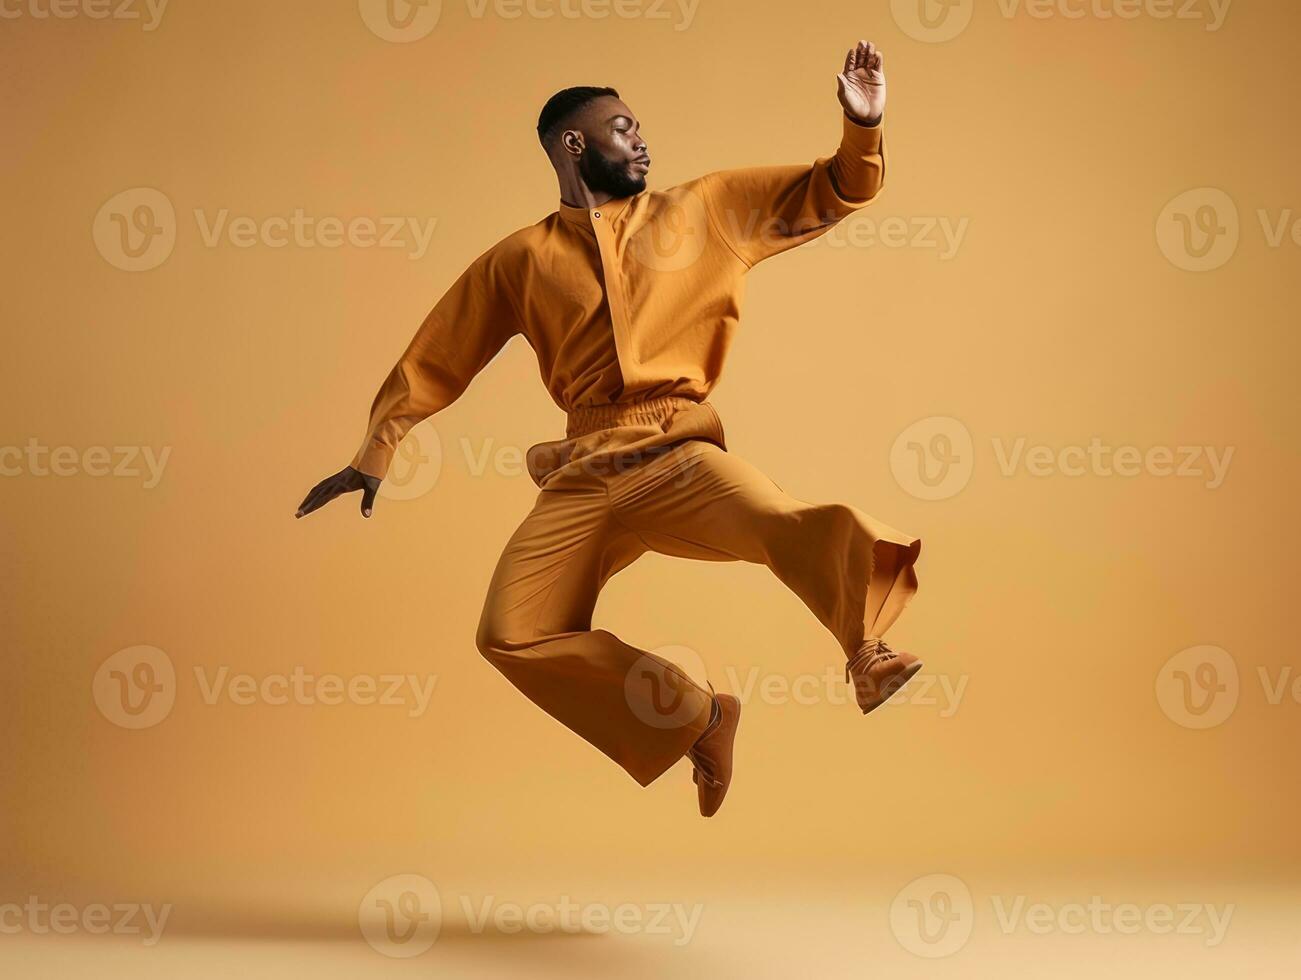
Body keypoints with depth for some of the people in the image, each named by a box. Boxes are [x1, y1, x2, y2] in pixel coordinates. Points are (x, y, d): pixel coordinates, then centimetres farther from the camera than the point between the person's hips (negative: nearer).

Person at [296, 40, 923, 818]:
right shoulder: (520, 261, 12)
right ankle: (696, 718, -1)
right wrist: (373, 458, 15)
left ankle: (869, 652, -55)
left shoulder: (704, 209, 13)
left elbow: (832, 195, 13)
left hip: (682, 455, -2)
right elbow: (434, 359, 18)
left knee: (788, 525, -33)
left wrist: (864, 124, -6)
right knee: (511, 635, -12)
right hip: (584, 475, 2)